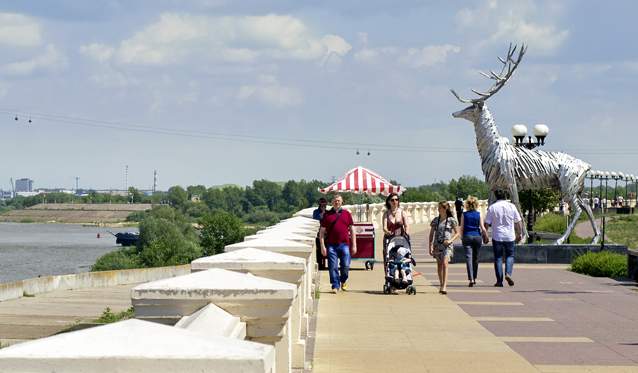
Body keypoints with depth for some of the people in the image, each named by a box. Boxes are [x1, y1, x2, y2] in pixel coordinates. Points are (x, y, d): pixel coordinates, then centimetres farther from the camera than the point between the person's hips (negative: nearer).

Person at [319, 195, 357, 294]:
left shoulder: (346, 214, 11)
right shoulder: (327, 215, 8)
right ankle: (335, 286, 5)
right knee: (333, 267, -3)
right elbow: (322, 232, 8)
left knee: (345, 266, -2)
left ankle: (343, 281, 24)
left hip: (344, 244, 1)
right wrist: (322, 246, -1)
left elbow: (352, 230, 13)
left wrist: (354, 245, 7)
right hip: (331, 245, 0)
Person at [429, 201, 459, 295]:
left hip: (447, 245, -4)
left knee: (444, 263, -19)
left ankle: (444, 286, -26)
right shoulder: (436, 220, 9)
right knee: (439, 265, 10)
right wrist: (430, 246, 2)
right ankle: (441, 285, 22)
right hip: (437, 244, 4)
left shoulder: (451, 220, 0)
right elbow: (431, 234, 12)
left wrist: (450, 240, -13)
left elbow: (457, 233, 4)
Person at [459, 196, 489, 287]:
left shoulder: (464, 214, -1)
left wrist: (462, 238, 12)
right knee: (475, 258, 16)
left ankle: (471, 279, -20)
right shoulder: (479, 214, -1)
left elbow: (462, 228, 0)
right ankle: (474, 278, 26)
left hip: (467, 236, -1)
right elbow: (483, 228, -3)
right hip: (477, 236, 1)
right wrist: (486, 237, 9)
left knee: (468, 257, -6)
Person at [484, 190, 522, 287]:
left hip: (497, 236, -1)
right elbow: (518, 222, 4)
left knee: (498, 258, 6)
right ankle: (508, 273, -10)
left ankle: (499, 281, 3)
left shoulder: (492, 207, -4)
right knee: (510, 256, 13)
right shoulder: (511, 206, 0)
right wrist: (519, 234, 14)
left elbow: (487, 223, -3)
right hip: (510, 236, 1)